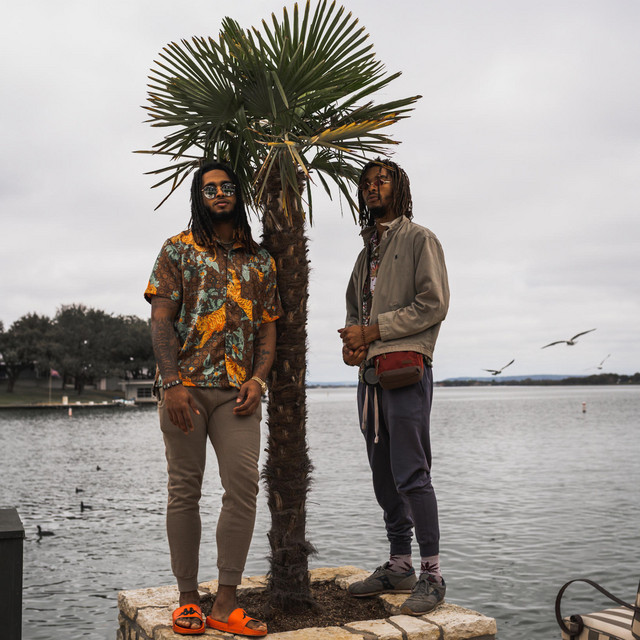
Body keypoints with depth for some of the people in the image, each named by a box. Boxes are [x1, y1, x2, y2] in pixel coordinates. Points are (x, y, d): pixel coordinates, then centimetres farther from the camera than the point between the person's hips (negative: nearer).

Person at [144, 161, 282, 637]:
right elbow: (161, 320, -1)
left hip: (238, 390, 2)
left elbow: (268, 328, 15)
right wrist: (172, 383, -12)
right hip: (185, 385, -2)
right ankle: (188, 598, 14)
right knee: (185, 490, 3)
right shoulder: (177, 250, 8)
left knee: (244, 485, -8)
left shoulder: (260, 261, 16)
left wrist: (258, 378, -2)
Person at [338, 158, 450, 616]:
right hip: (370, 372, 8)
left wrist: (372, 330, -11)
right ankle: (399, 566, 19)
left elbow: (434, 304, -10)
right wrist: (351, 342, 4)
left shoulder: (420, 239, 0)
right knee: (385, 476, 10)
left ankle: (432, 574, -3)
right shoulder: (367, 250, 23)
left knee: (411, 474, -10)